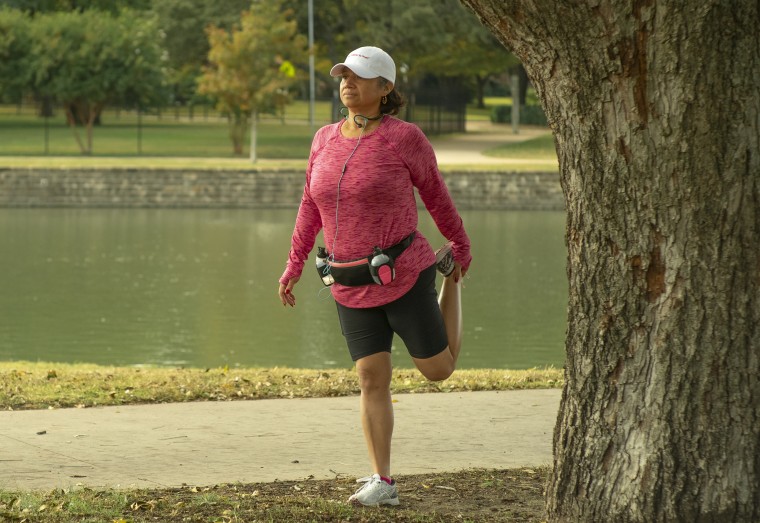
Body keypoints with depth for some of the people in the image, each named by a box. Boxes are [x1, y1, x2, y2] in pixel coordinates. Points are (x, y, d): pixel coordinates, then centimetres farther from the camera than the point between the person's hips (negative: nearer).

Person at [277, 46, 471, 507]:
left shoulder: (405, 138, -11)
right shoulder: (326, 140, 3)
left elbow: (435, 193, 3)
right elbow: (312, 206, 13)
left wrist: (463, 251, 14)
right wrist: (294, 266, 11)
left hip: (403, 275, -3)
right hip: (352, 287, 3)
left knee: (439, 369, 11)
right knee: (372, 378, -2)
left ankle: (451, 276, 37)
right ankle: (383, 483, 3)